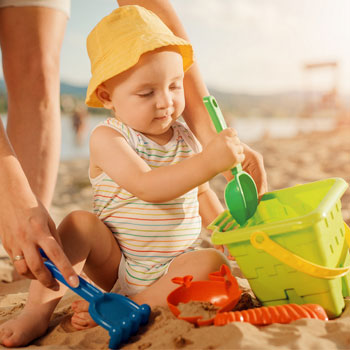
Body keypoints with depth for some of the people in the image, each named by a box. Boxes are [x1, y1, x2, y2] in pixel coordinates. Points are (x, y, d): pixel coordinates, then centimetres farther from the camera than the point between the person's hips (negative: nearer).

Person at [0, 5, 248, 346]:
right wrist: (207, 162, -42)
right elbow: (146, 186, -31)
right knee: (80, 223, -25)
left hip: (172, 270, 3)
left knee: (211, 262, -25)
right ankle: (38, 310, -18)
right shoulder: (107, 138, -14)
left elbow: (201, 194, 19)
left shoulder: (186, 138, 3)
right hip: (116, 266, -3)